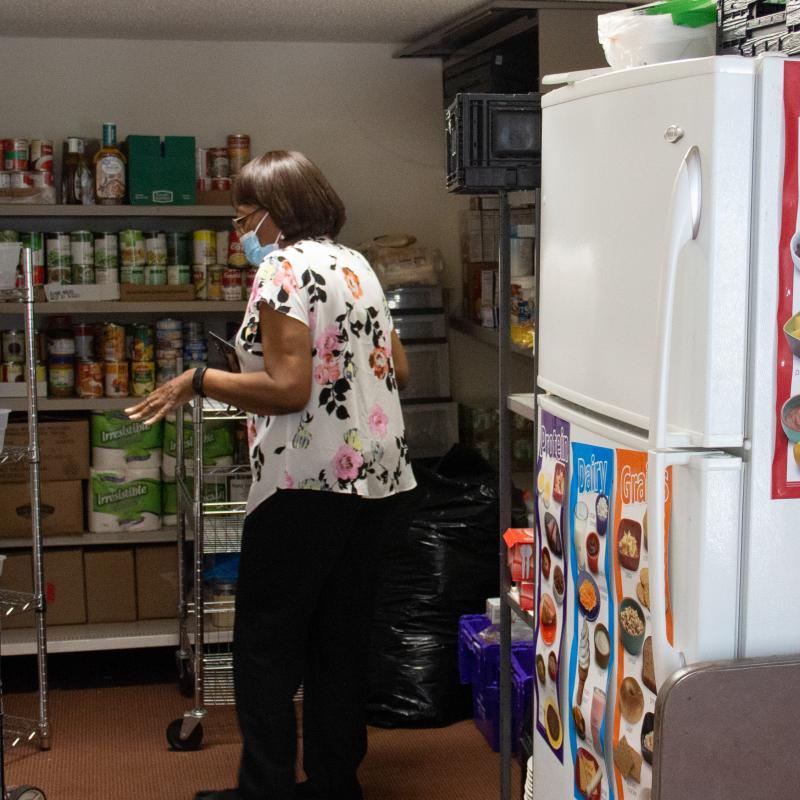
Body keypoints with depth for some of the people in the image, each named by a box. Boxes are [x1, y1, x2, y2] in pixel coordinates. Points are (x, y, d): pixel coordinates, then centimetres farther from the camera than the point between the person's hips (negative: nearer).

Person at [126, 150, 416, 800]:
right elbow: (399, 368, 17)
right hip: (378, 476, 9)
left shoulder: (284, 267, -11)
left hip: (310, 482, -9)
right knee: (342, 636, 14)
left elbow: (288, 388, -19)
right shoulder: (357, 265, 14)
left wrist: (198, 381, -9)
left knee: (266, 642, 2)